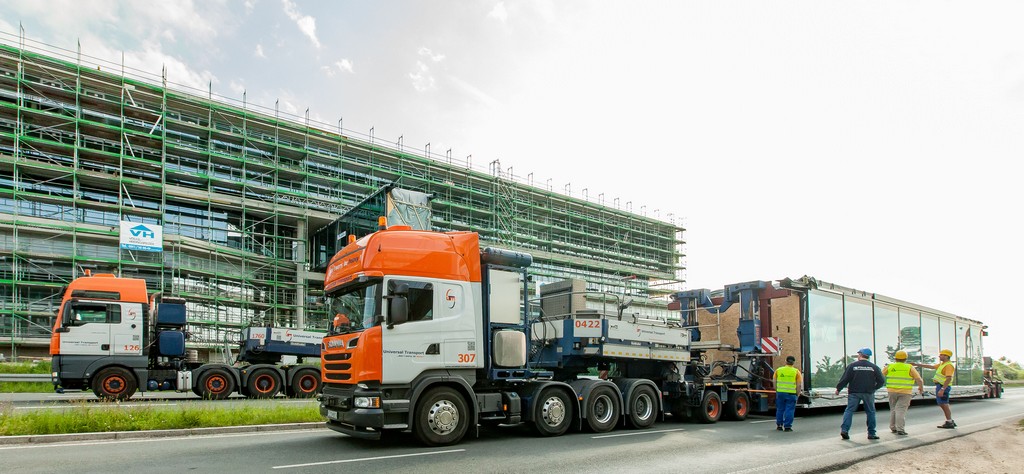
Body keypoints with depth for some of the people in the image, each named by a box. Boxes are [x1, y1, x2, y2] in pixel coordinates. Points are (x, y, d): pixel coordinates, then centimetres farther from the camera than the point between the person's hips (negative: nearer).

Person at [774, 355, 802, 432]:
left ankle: (779, 425, 18)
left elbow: (775, 382, 7)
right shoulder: (796, 372, -1)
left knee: (780, 409, 12)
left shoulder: (778, 370, 4)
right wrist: (797, 394, 6)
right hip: (791, 394, -2)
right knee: (789, 410, 4)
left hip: (780, 393, 2)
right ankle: (787, 426, 4)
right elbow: (799, 385, -2)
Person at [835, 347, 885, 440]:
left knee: (849, 410, 1)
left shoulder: (852, 366, -4)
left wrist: (838, 389, 5)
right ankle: (871, 433, 12)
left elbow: (844, 379, -6)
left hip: (854, 392, -1)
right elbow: (881, 381, 1)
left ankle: (844, 429, -12)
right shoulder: (874, 367, 2)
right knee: (870, 412, 12)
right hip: (868, 393, 1)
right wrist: (874, 388, 17)